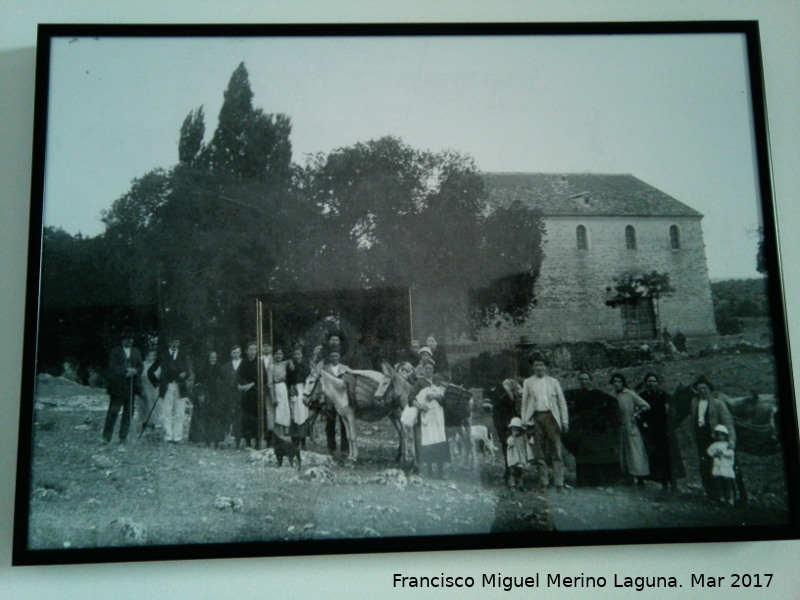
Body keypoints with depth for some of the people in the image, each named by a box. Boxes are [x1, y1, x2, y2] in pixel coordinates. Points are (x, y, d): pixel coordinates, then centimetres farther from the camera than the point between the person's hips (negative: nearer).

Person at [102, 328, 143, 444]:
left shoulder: (136, 353, 15)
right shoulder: (115, 352, 2)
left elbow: (141, 366, 9)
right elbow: (113, 367, -9)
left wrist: (135, 371, -13)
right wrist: (125, 371, -20)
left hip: (131, 387, 4)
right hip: (117, 387, -4)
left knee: (128, 413, 5)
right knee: (113, 412, -5)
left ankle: (123, 437, 12)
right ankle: (106, 437, 1)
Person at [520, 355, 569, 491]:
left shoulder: (553, 381, 11)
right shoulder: (528, 382, 12)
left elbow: (562, 402, 9)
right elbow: (524, 402, 10)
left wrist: (565, 422, 1)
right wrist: (525, 421, 1)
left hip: (551, 417, 0)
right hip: (536, 418, 0)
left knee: (556, 451, -4)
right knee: (540, 452, 2)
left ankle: (559, 483, -3)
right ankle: (543, 483, 8)